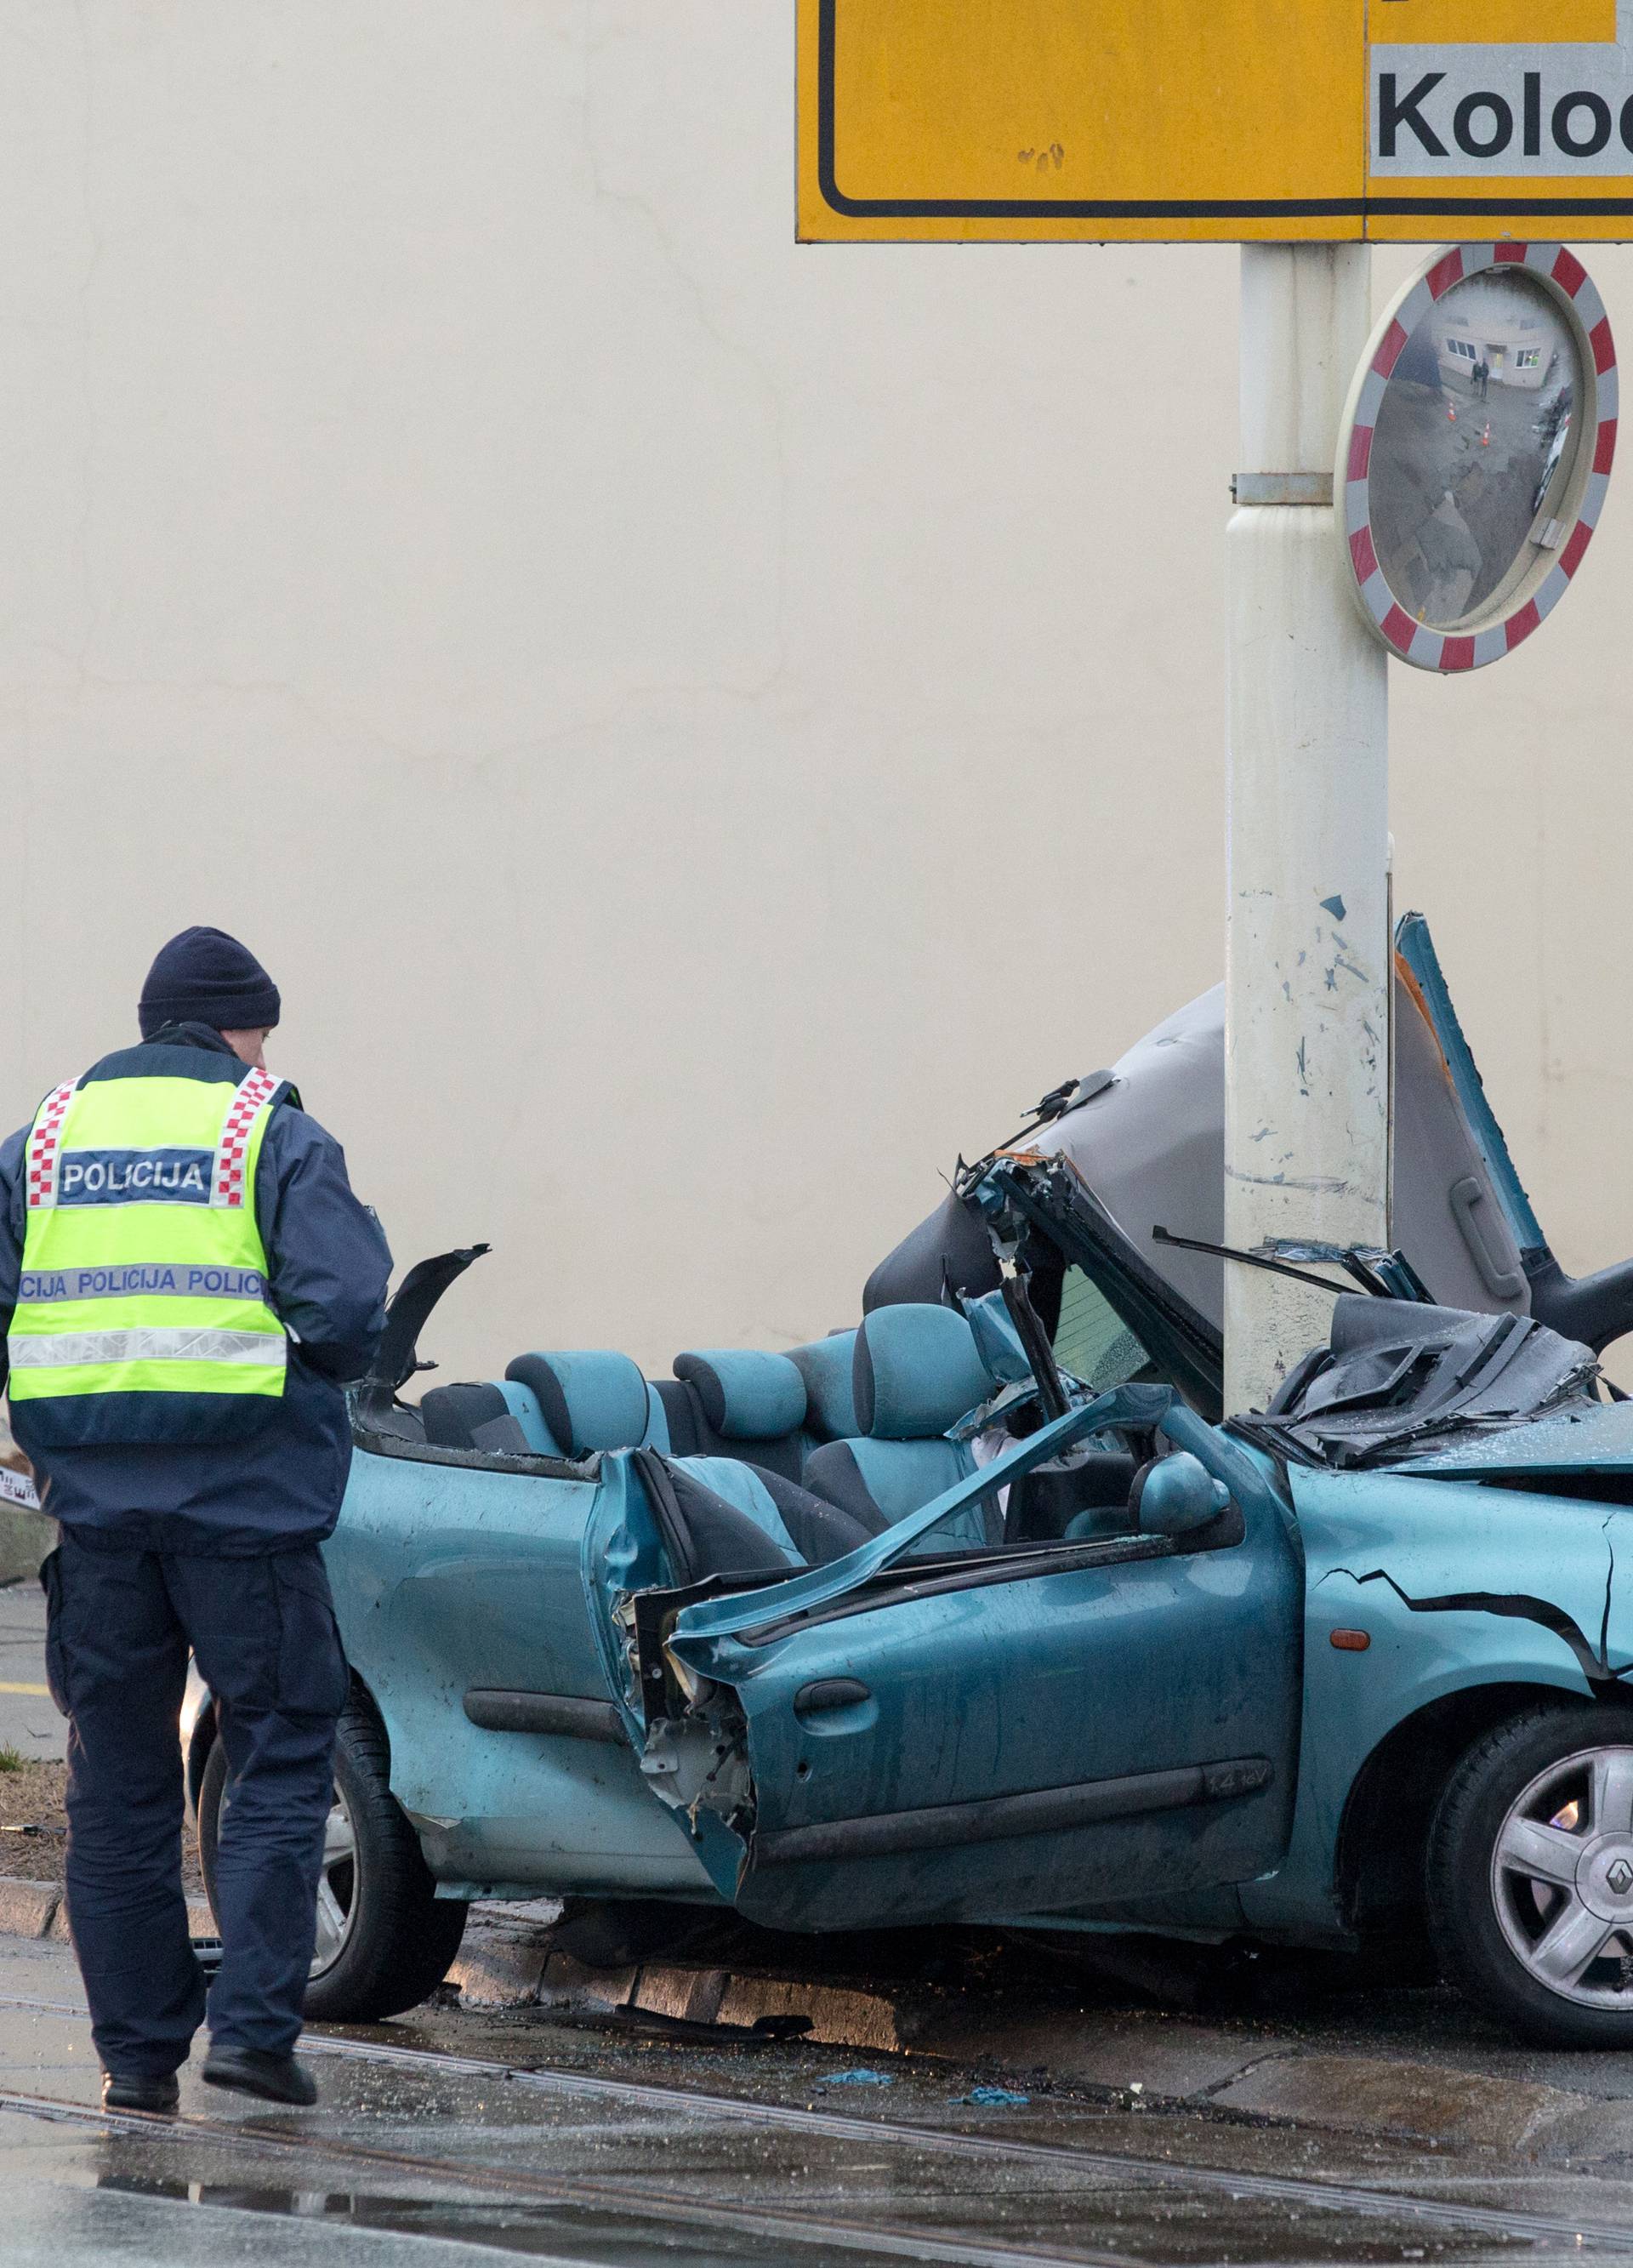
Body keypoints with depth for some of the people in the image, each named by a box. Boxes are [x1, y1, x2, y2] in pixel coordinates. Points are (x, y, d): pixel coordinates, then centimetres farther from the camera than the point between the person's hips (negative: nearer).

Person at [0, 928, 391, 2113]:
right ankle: (254, 2027, -5)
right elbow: (345, 1310, -11)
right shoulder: (275, 1137, 0)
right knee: (281, 1763, 5)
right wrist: (333, 1370, 9)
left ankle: (137, 2051, 11)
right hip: (245, 1501, -4)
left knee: (119, 1784, 10)